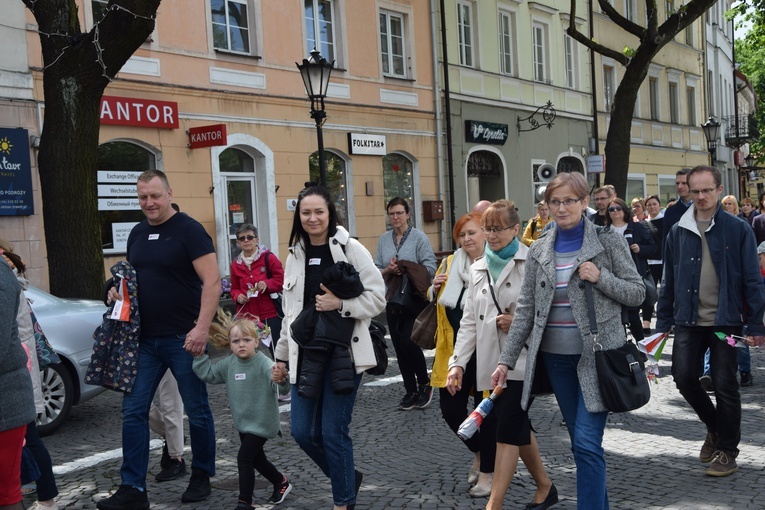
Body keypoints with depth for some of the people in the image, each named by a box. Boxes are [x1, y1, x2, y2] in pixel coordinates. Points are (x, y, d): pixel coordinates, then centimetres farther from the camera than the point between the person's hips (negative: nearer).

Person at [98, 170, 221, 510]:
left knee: (196, 410, 7)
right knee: (133, 411, 3)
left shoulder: (189, 230, -9)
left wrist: (202, 328, -23)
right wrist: (119, 289, 2)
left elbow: (212, 281, -16)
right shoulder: (137, 234, 11)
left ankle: (201, 476, 25)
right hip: (145, 338, 6)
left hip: (183, 338, -6)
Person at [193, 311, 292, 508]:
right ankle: (281, 482, 43)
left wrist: (281, 380, -59)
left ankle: (245, 502, 3)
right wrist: (199, 356, -3)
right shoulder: (229, 364, -3)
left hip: (262, 423, -7)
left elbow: (281, 387, -35)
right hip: (243, 422, 8)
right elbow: (208, 374, 8)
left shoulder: (263, 363, -24)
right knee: (256, 459, 21)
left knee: (244, 458, -9)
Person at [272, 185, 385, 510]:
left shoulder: (351, 249, -5)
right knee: (302, 431, 5)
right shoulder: (296, 255, 11)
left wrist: (340, 303, -20)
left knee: (333, 431, -3)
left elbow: (376, 298, -6)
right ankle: (348, 477, 31)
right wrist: (281, 355, 17)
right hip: (306, 353, 5)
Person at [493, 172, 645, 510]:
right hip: (555, 356, 4)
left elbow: (637, 293, 0)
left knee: (587, 443, -10)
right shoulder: (539, 251, 7)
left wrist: (600, 278, -18)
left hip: (596, 354, -4)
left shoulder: (608, 241, -2)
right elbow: (526, 309, 7)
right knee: (580, 441, 13)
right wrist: (506, 359, 3)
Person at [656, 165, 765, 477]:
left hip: (725, 320, -3)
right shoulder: (678, 232, 6)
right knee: (683, 376, -4)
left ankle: (727, 452, 19)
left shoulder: (738, 229, -3)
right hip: (689, 320, 3)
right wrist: (663, 323, 8)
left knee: (725, 385, 3)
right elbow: (669, 282, 10)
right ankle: (714, 427, 25)